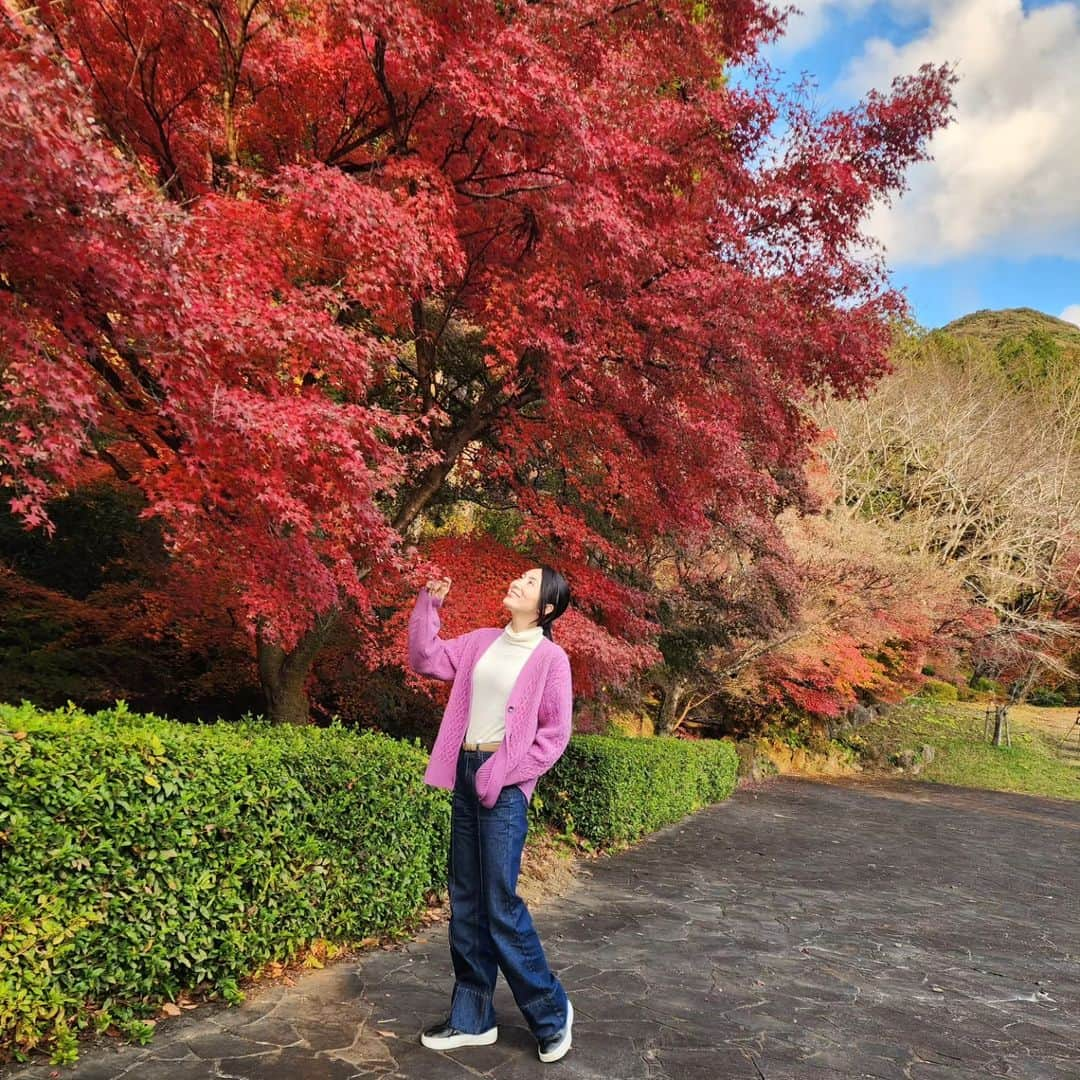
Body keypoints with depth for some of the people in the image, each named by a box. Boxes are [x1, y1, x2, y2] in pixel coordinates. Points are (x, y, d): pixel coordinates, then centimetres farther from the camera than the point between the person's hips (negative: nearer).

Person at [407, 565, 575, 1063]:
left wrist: (509, 774, -13)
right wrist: (430, 601, 4)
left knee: (500, 903, -5)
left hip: (504, 783, -6)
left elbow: (555, 733, -7)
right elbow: (425, 658, 12)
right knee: (465, 901, 11)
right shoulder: (481, 642, 10)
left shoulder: (550, 658, -7)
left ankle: (551, 1012, 15)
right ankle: (472, 1018, 24)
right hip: (465, 773, 6)